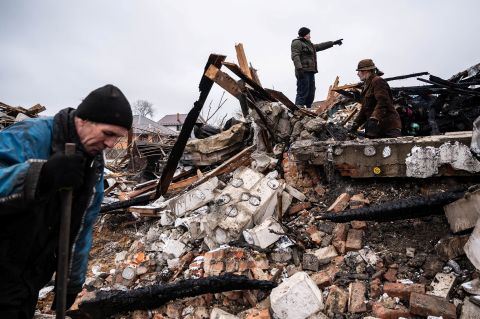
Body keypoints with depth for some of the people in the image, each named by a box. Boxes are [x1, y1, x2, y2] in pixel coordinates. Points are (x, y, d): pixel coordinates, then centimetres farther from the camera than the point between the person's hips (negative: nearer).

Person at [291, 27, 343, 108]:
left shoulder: (309, 44, 28)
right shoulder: (297, 43, -1)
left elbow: (320, 46, 39)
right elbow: (295, 56, -15)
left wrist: (333, 43, 43)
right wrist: (299, 68, -28)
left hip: (310, 72, 10)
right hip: (303, 71, -10)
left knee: (311, 95, 7)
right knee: (302, 93, -16)